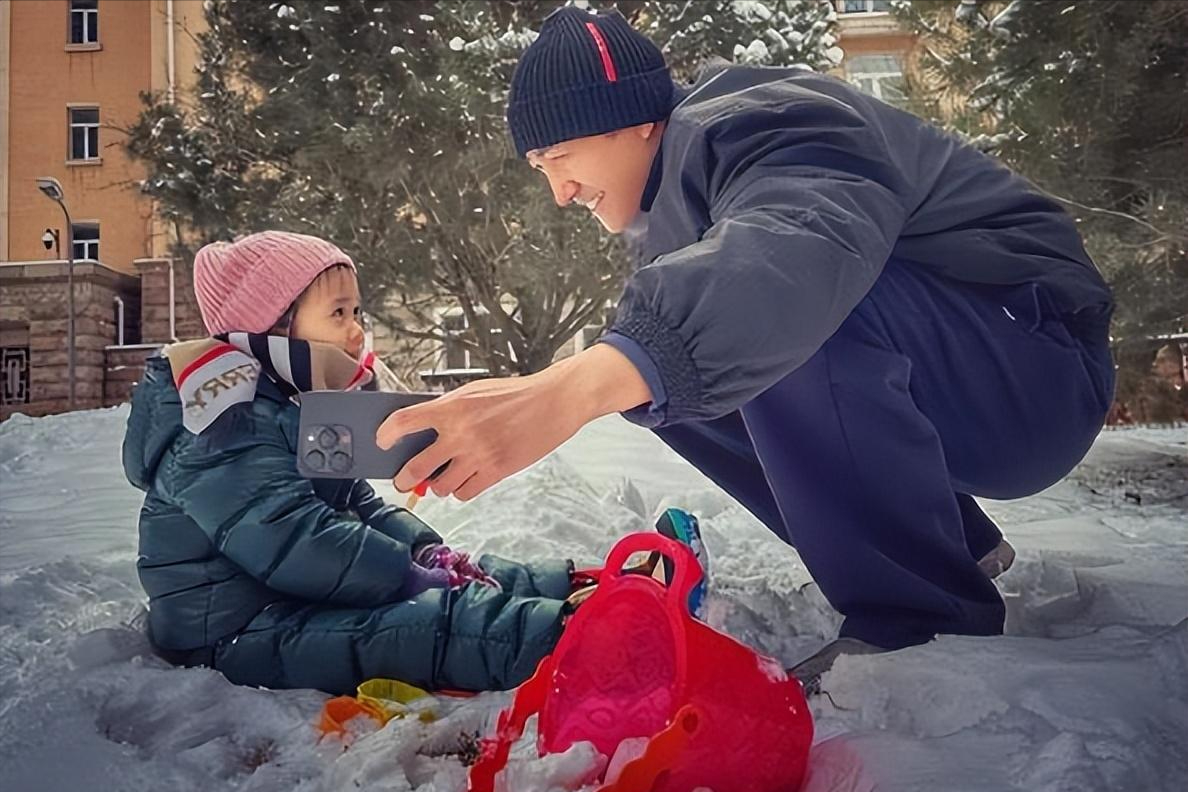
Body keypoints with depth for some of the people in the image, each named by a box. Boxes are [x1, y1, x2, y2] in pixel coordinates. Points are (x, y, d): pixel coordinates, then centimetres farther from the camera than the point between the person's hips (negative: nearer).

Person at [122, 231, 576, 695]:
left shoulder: (303, 406, 13)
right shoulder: (226, 423, -19)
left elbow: (358, 504, 15)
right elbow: (295, 540, -29)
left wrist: (430, 555, -2)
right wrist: (420, 581, -26)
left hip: (305, 599, 10)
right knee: (435, 620, -30)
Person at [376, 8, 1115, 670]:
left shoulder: (760, 126, -22)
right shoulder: (675, 205, 9)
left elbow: (804, 247, -44)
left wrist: (572, 388, -57)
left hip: (1035, 370, -9)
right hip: (937, 403, 9)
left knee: (790, 313, -34)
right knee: (660, 378, 1)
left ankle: (928, 623, -18)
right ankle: (959, 547, 9)